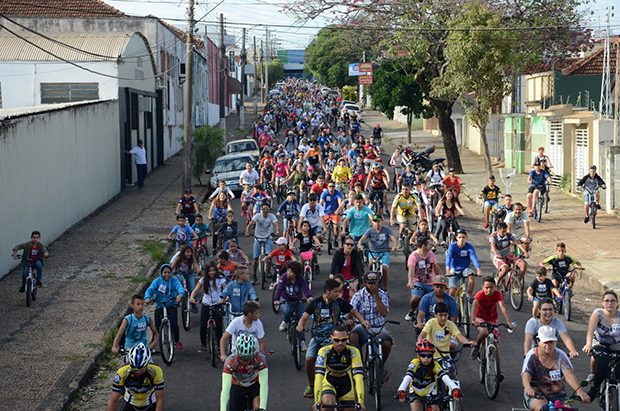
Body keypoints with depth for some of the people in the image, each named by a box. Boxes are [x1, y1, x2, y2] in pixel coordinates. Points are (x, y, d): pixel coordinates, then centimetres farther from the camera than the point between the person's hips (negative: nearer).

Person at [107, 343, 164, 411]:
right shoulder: (122, 372, -28)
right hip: (131, 403, 1)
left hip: (150, 404, -1)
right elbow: (113, 401, -24)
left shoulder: (156, 372, -30)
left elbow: (160, 401, -28)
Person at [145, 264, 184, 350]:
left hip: (171, 306, -1)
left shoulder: (174, 280, -7)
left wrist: (180, 295, -46)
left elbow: (180, 287, -22)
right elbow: (150, 290, -14)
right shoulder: (157, 281, -4)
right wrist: (147, 298, -35)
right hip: (159, 307, 1)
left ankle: (177, 342, 7)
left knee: (174, 324, -16)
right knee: (157, 327, -6)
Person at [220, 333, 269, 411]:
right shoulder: (231, 362, -32)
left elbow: (264, 384, -39)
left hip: (255, 385, -1)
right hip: (237, 387, 1)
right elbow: (225, 388, -38)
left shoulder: (259, 360, -32)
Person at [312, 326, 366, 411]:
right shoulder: (324, 351, -25)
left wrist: (360, 401, -43)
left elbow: (358, 376, -31)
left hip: (346, 384, 2)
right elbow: (319, 376, -34)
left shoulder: (353, 352, -23)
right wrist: (317, 401, -45)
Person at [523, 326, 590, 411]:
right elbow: (525, 375, -22)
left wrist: (579, 390, -37)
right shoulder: (532, 355, -7)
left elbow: (569, 375, -17)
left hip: (557, 396, 3)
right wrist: (528, 388, -46)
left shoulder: (560, 356, -3)